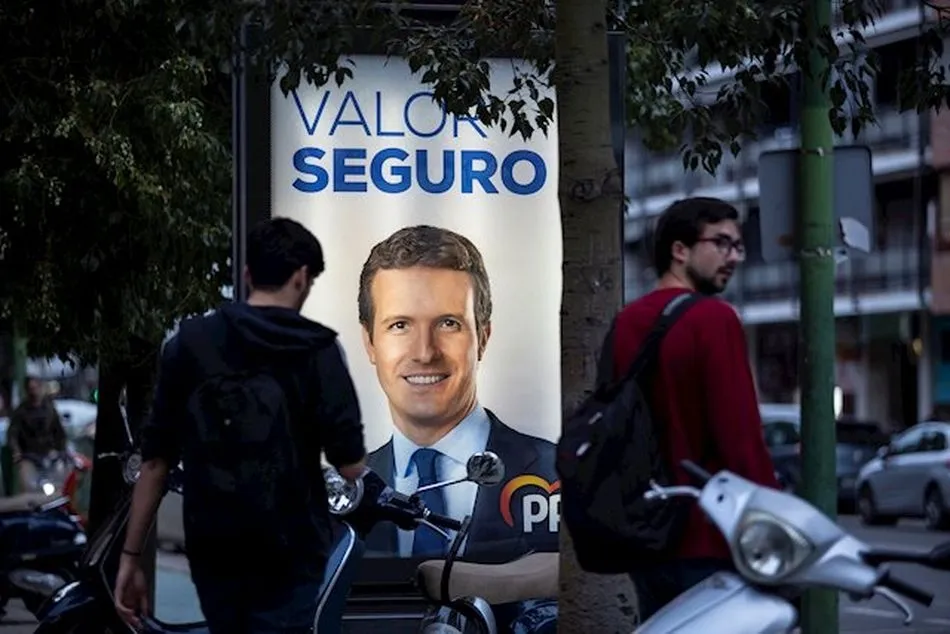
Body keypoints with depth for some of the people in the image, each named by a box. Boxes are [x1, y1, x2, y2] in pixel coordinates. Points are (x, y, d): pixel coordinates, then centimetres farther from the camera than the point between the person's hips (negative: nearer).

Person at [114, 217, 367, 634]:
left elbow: (156, 461, 2)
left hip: (211, 551, 4)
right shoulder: (316, 351, -6)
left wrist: (131, 556, 5)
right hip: (288, 553, -4)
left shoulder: (188, 344, 4)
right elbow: (349, 464, -10)